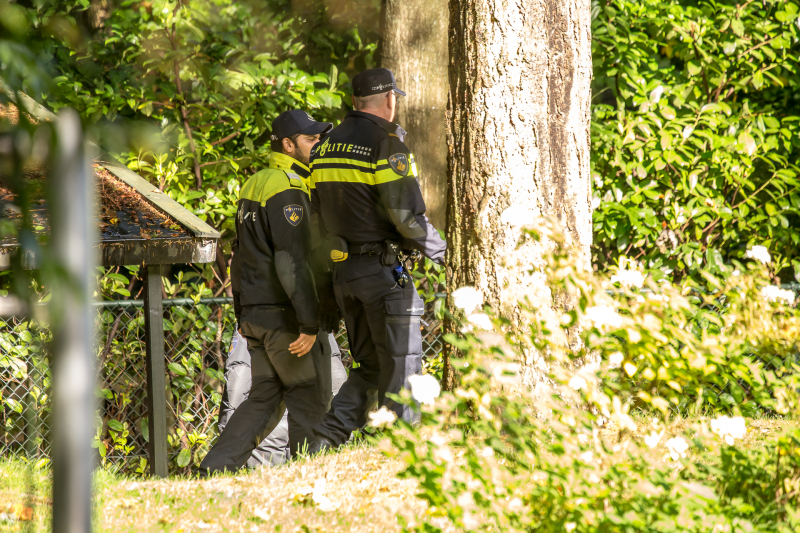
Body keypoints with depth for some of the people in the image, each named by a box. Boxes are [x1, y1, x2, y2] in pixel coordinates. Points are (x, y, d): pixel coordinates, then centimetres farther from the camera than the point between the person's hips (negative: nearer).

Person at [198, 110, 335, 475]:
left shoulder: (255, 185, 16)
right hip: (283, 314, -9)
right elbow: (292, 262, -22)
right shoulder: (287, 191, -15)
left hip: (255, 314, 9)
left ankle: (213, 470, 4)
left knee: (263, 397, 12)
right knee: (310, 399, 1)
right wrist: (309, 324, -22)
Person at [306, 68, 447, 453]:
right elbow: (407, 216, -17)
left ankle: (325, 439, 1)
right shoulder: (387, 144, -12)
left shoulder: (325, 147, 13)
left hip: (344, 272, 7)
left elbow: (318, 222, 17)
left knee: (370, 367, 15)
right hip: (384, 270, -7)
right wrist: (440, 251, -2)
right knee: (401, 367, 0)